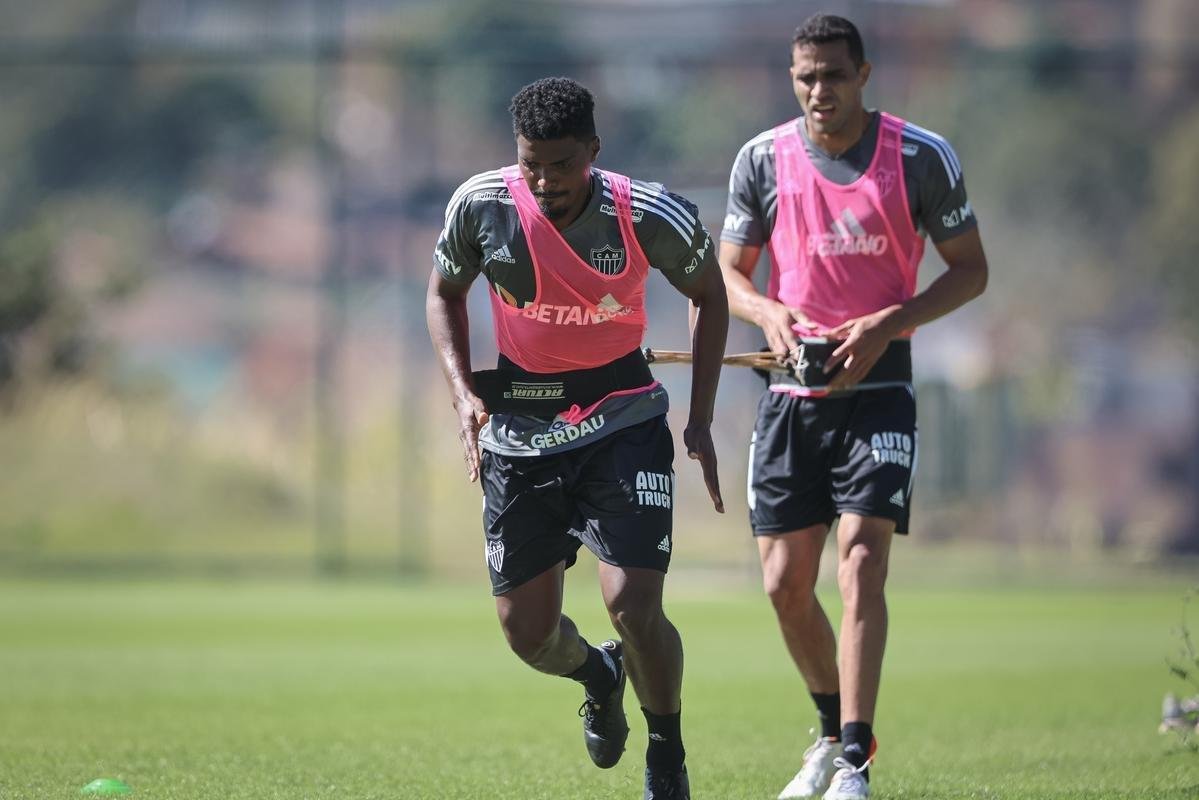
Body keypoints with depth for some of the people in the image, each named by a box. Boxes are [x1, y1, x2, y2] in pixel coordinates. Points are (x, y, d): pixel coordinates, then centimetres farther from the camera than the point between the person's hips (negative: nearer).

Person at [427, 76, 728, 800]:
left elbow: (708, 293, 3)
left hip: (622, 420, -2)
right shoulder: (480, 206, -12)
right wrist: (465, 394, -5)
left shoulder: (649, 215, -16)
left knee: (633, 605, -17)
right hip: (520, 428, 2)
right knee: (527, 631, 3)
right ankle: (599, 676, 40)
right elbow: (445, 293, 8)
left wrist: (701, 420, -2)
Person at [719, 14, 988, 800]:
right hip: (793, 389, 3)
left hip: (878, 384, -3)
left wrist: (886, 324, -14)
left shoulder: (922, 157, -5)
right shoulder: (762, 160, 1)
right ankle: (836, 730, 26)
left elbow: (970, 269, 1)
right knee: (786, 583, 3)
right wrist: (770, 314, -13)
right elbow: (730, 274, 10)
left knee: (861, 564, -17)